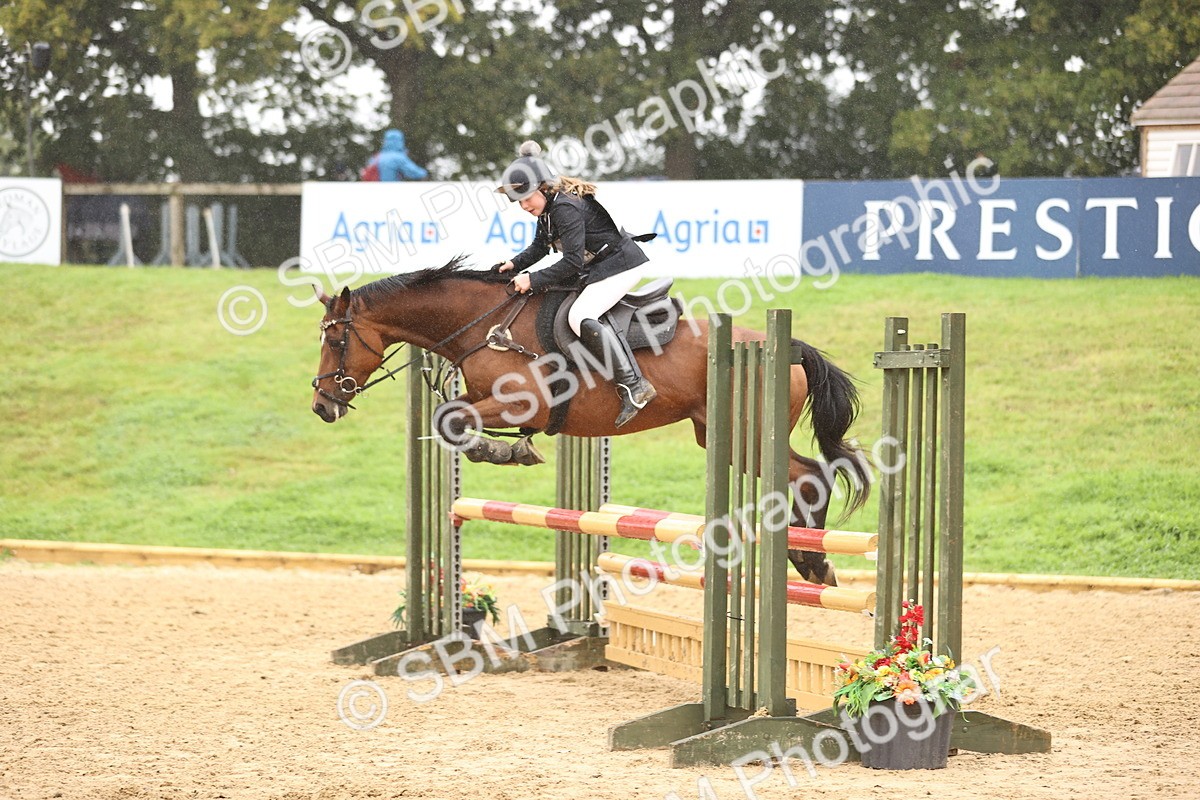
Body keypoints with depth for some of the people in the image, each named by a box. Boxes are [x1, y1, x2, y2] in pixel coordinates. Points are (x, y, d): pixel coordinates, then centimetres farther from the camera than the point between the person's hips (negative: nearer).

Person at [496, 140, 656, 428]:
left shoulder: (566, 208, -22)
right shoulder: (547, 208, 10)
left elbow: (572, 263, -25)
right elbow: (539, 247, 21)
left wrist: (533, 280, -23)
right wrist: (515, 264, 4)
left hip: (620, 265, -11)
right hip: (596, 270, 11)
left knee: (581, 317, -25)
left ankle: (634, 387, -31)